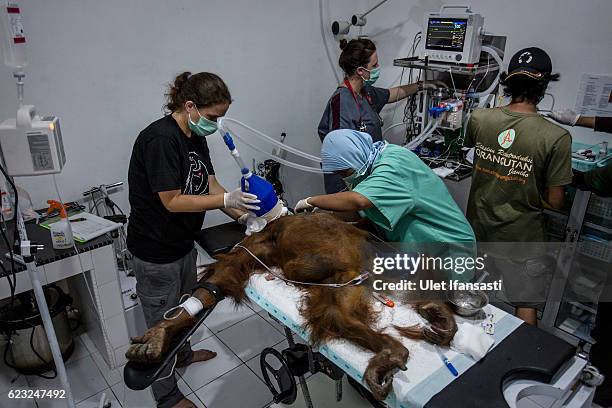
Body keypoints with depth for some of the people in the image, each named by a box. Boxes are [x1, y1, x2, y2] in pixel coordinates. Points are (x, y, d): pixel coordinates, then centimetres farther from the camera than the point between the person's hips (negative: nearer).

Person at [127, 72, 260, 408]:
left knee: (183, 306, 28)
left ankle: (183, 353, 55)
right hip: (155, 251, -8)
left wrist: (244, 215, -9)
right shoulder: (160, 138, -26)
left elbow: (210, 185, 1)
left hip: (182, 242, 9)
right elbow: (172, 201, -26)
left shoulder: (195, 135, 2)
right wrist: (227, 200, -29)